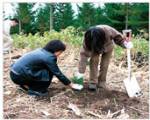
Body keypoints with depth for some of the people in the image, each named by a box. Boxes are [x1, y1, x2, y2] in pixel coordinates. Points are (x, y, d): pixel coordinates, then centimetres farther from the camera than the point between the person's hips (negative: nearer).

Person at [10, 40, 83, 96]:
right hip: (18, 76, -9)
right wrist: (71, 85, 4)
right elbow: (58, 73, -7)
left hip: (16, 73, 9)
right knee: (49, 72, -12)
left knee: (48, 69, 13)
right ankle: (33, 90, -1)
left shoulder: (41, 51, 11)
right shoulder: (48, 57, -15)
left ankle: (26, 85, 14)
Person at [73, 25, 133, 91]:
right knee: (93, 61, -16)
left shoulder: (108, 30, -43)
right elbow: (84, 54, -39)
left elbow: (118, 37, -23)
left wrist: (125, 43, -37)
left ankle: (102, 82, 11)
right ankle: (93, 82, -5)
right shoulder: (87, 40, -39)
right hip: (94, 48, 0)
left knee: (104, 65, -5)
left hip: (108, 47, 0)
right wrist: (81, 71, -39)